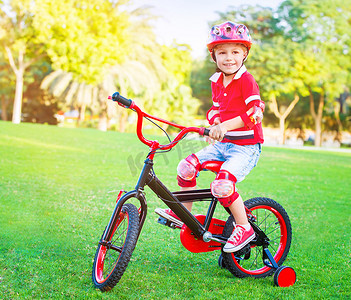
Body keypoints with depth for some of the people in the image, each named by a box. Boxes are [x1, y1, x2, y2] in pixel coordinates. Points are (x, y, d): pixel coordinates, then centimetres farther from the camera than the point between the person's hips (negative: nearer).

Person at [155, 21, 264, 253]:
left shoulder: (246, 80, -14)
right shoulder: (217, 81, 9)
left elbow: (255, 112, -23)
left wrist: (226, 126, -32)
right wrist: (215, 124, -4)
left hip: (246, 146, -7)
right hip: (222, 144, 8)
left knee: (222, 185, -27)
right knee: (186, 166, -5)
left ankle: (244, 228, -8)